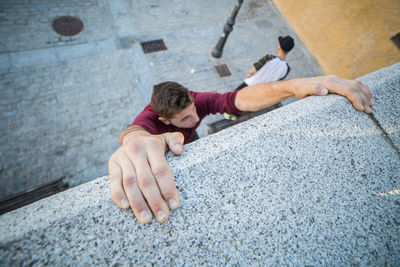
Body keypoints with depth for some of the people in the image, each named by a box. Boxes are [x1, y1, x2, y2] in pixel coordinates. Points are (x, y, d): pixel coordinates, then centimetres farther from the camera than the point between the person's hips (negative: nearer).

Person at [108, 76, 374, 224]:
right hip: (158, 153, -2)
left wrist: (294, 85, -65)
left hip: (186, 143, 3)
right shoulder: (151, 118, -45)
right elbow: (135, 130, -68)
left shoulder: (197, 100, -39)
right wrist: (138, 141, -94)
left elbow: (241, 98, -50)